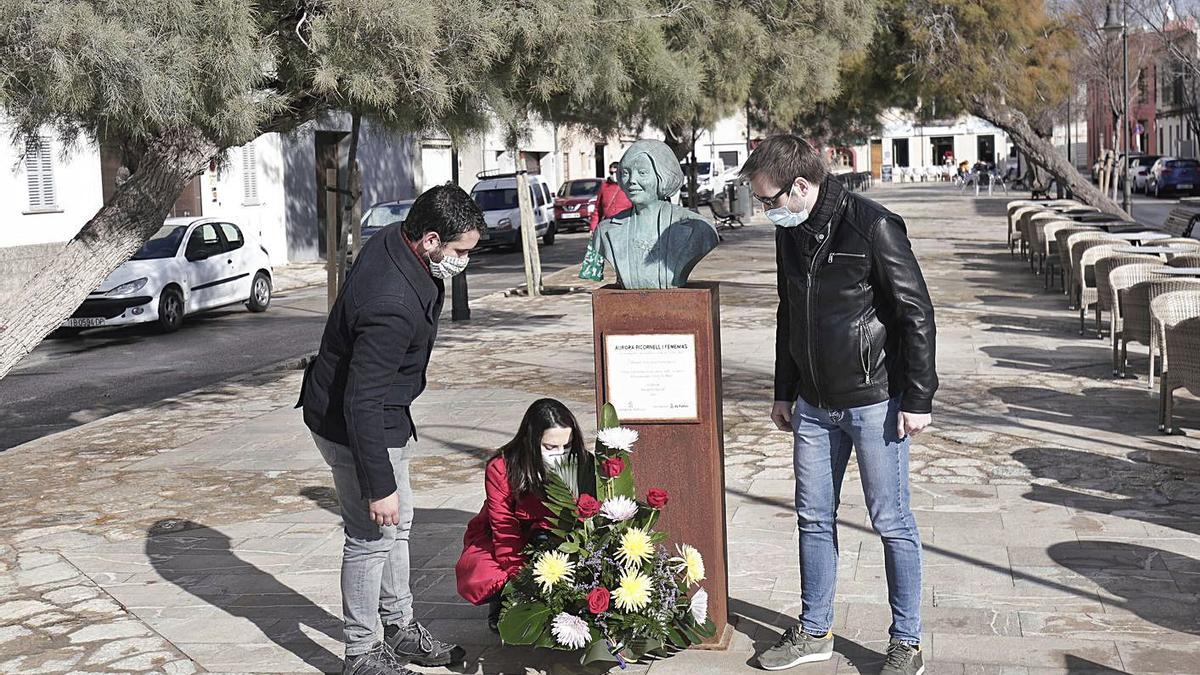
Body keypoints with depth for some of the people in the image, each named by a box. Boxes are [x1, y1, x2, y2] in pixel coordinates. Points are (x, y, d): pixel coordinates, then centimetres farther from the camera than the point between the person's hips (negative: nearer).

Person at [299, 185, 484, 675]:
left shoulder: (393, 239, -7)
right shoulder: (392, 305, -36)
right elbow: (361, 403, -32)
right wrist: (379, 484, -26)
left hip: (383, 414, 11)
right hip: (353, 427, -11)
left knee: (398, 520, 21)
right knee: (373, 535, 2)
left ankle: (399, 629, 37)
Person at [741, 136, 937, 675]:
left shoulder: (873, 226, -16)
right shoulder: (789, 234, 6)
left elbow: (916, 313, -13)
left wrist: (917, 398, -14)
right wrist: (784, 392, 19)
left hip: (873, 402, -7)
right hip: (813, 405, 7)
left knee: (892, 523, 3)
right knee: (814, 519, 13)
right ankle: (814, 631, 27)